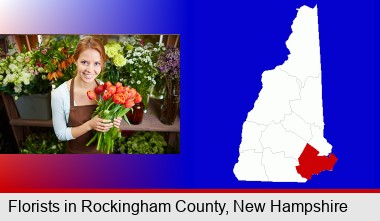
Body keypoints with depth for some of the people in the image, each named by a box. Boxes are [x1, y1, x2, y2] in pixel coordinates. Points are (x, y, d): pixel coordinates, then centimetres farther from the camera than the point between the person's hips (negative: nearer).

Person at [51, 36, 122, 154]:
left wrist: (113, 123, -19)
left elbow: (108, 118, 3)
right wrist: (89, 125, -28)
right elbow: (61, 134, -14)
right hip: (76, 152, -2)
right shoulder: (59, 94, -21)